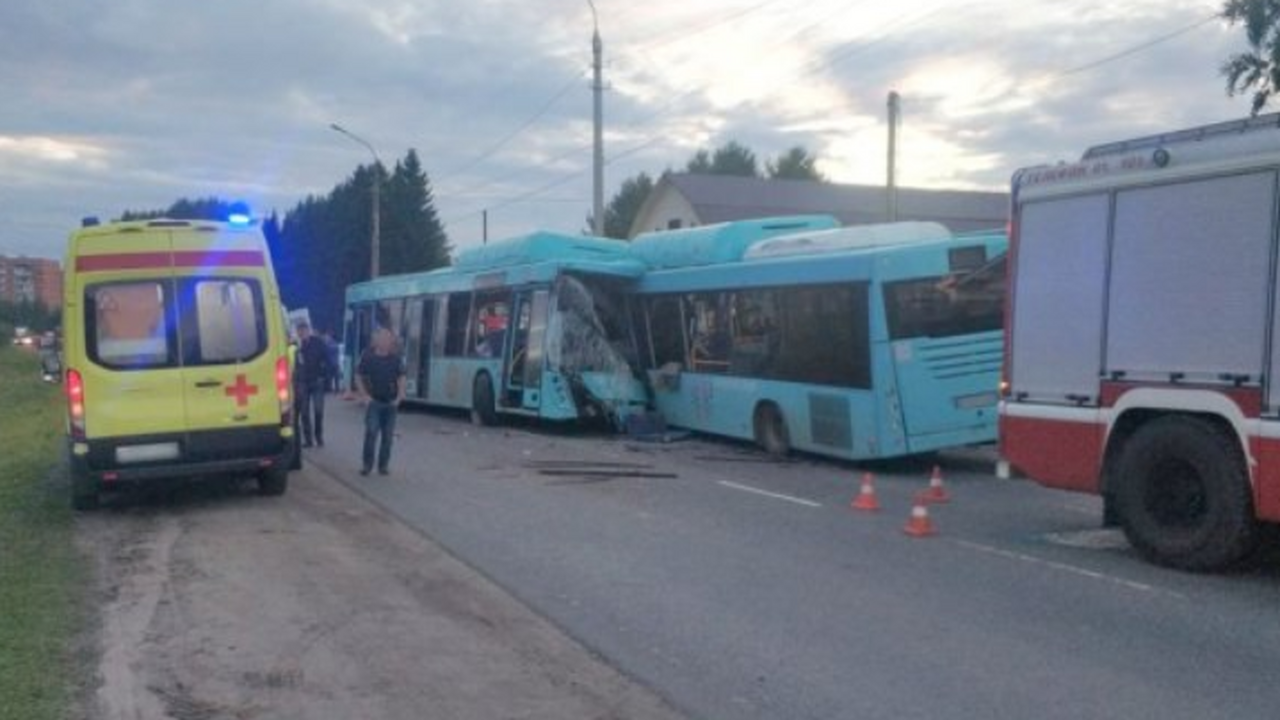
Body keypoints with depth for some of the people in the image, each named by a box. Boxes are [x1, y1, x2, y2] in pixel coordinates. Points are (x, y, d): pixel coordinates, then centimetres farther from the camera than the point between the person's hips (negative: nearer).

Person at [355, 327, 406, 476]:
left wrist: (400, 396, 1)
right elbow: (358, 377, 2)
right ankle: (367, 464, 2)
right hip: (374, 402, -3)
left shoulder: (395, 358, 1)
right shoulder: (367, 356, -5)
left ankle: (383, 465, 14)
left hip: (390, 402, 3)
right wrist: (364, 395, -5)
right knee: (371, 432, -11)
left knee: (388, 435, 4)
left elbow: (401, 378, 10)